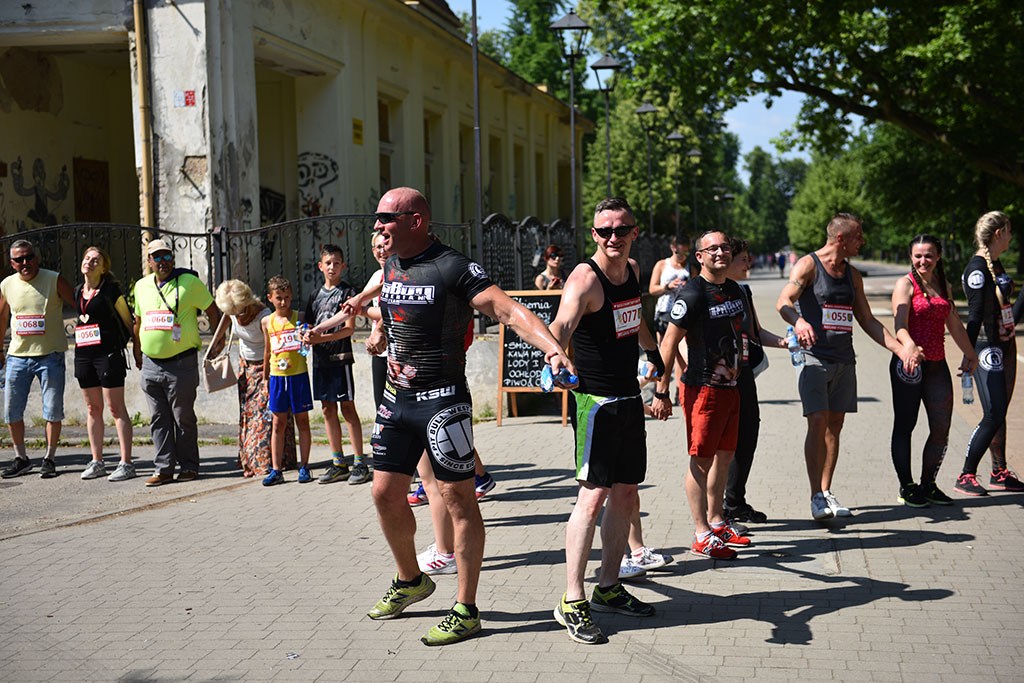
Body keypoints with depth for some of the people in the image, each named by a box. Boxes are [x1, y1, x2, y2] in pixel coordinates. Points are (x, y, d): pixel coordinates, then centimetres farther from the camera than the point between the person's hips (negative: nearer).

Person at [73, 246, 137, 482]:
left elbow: (128, 321, 0)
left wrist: (119, 345, 1)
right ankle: (96, 462, 16)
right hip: (83, 355, 6)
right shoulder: (78, 292, 12)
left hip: (108, 354, -6)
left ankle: (126, 463, -3)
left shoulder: (111, 290, -5)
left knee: (116, 408, -5)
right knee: (93, 408, 10)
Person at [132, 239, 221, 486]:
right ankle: (163, 468, 11)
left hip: (181, 362, -5)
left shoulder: (189, 282, -5)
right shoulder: (141, 286, 11)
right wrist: (137, 350, 26)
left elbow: (212, 311, 0)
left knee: (183, 417, 1)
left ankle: (188, 466, 12)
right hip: (151, 364, 5)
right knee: (158, 419, 6)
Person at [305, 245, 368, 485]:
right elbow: (310, 326, 19)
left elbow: (349, 328, -11)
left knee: (347, 407, -7)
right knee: (328, 409, 7)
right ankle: (338, 464, 14)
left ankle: (359, 463, -3)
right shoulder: (315, 295, 15)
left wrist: (321, 338, -21)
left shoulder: (347, 292, -3)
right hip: (320, 358, 6)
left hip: (340, 356, -6)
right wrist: (307, 336, -4)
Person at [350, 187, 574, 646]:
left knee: (457, 498, -3)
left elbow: (508, 310, -23)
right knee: (385, 493, 11)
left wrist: (553, 348, -36)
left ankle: (466, 611, 5)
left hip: (443, 401, -8)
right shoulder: (391, 267, 10)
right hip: (397, 399, 8)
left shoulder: (453, 269, -13)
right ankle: (410, 581, 34)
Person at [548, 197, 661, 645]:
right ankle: (572, 603, -7)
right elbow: (561, 327, -35)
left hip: (629, 398, 8)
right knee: (593, 494, -12)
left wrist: (654, 355, 43)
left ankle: (608, 589, 25)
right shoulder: (585, 279, -17)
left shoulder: (632, 270, 9)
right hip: (595, 401, -8)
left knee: (626, 494, 12)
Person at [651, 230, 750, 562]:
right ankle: (702, 535, 5)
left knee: (724, 457, 16)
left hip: (730, 386, 8)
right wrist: (661, 392, -17)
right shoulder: (692, 294, -14)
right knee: (702, 460, -2)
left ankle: (716, 521, 31)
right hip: (702, 388, -8)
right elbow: (669, 343, -14)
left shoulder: (734, 290, 11)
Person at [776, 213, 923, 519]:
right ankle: (816, 497, -7)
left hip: (844, 360, 6)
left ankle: (826, 492, 15)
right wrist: (798, 321, -40)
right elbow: (783, 303, -17)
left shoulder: (852, 275, 16)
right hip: (813, 356, -6)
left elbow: (868, 321, 20)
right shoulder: (808, 265, -4)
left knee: (835, 425, 6)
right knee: (818, 423, -13)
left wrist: (901, 348, 12)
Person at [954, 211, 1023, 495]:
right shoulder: (977, 268, -15)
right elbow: (974, 315, -21)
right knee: (993, 415, -11)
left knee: (1000, 413, 12)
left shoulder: (996, 264, 13)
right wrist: (968, 354, -25)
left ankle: (1000, 473, 19)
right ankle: (965, 476, -4)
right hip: (987, 348, -9)